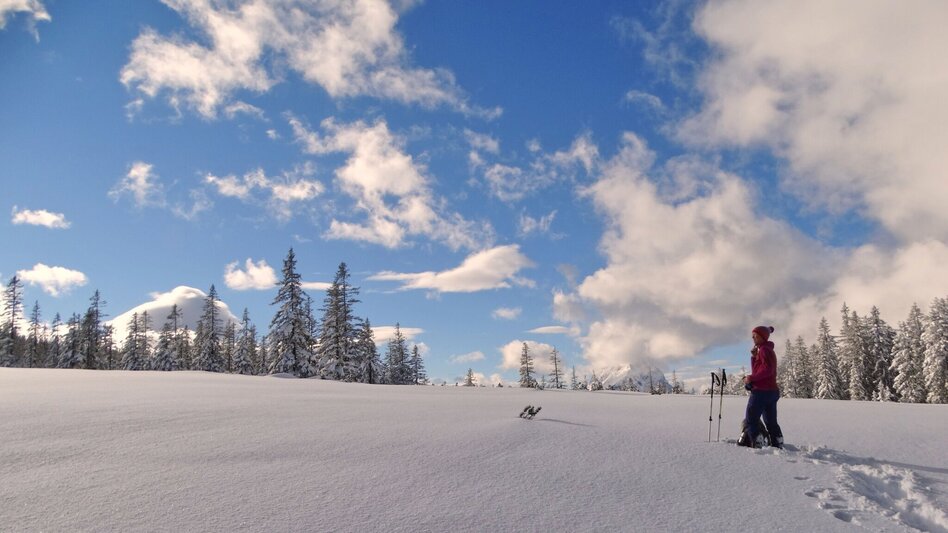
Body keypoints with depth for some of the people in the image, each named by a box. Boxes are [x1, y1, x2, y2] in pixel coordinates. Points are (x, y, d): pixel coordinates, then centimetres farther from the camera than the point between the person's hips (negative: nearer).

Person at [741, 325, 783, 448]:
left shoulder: (764, 349, -10)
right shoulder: (768, 350, 20)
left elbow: (767, 369, -22)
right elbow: (756, 369, 19)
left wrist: (752, 378, -17)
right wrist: (753, 356, 8)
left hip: (761, 391, -10)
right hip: (771, 391, 10)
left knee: (750, 420, -6)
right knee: (771, 422, 15)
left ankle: (757, 445, -12)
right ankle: (778, 446, 16)